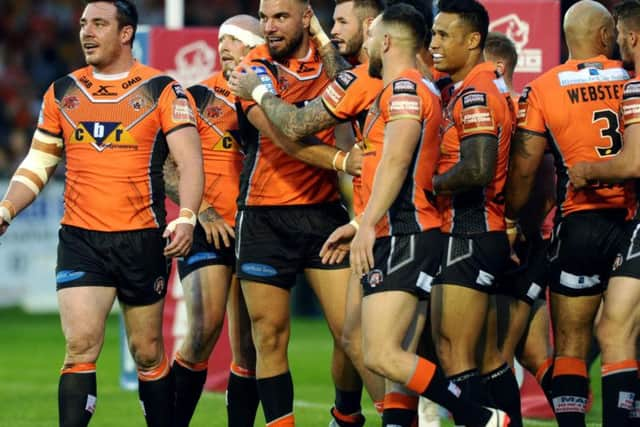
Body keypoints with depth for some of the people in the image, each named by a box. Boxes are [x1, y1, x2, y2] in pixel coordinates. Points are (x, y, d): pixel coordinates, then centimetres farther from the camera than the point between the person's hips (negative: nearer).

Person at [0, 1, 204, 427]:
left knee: (147, 353, 7)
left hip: (142, 239, -2)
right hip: (80, 239, 2)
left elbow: (189, 160, -8)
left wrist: (186, 218, -24)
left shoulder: (162, 90, -2)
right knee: (81, 347, -12)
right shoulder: (63, 92, 10)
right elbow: (38, 164, 16)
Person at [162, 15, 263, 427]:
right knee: (204, 328, -17)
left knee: (249, 348, 4)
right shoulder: (198, 96, 1)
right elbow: (166, 167, -1)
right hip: (207, 232, -3)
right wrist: (202, 211, -10)